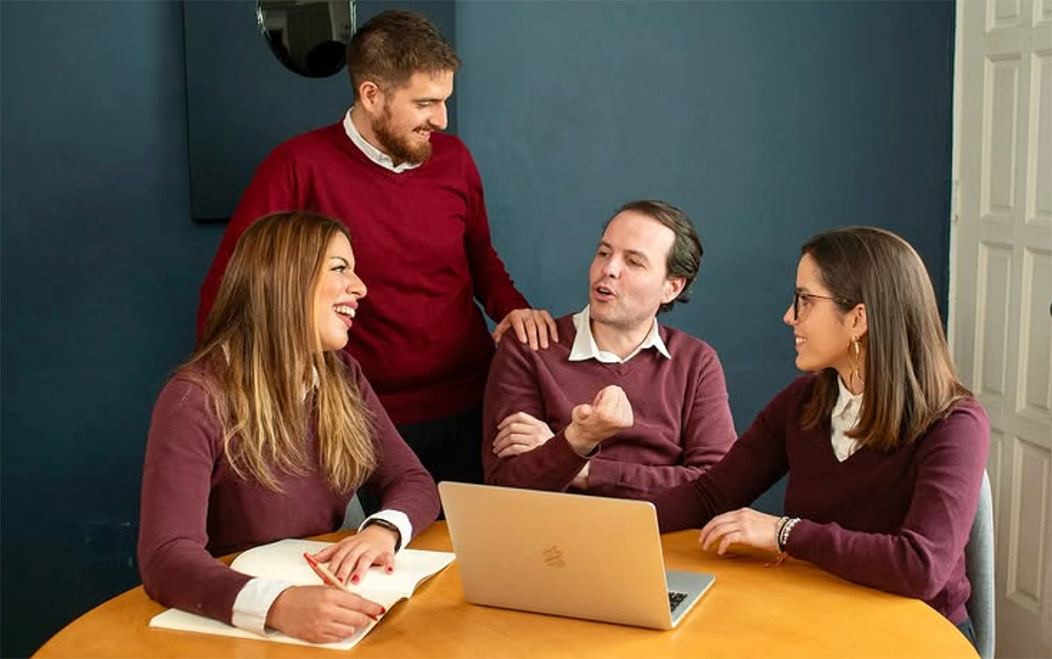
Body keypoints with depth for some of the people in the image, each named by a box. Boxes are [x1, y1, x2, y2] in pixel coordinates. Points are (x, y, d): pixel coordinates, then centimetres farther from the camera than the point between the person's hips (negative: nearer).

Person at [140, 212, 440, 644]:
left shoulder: (343, 378, 4)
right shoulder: (198, 399, -16)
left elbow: (413, 482, 5)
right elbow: (166, 558, -25)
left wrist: (384, 529, -17)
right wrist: (277, 605, -41)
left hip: (323, 601, 4)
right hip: (235, 626, -4)